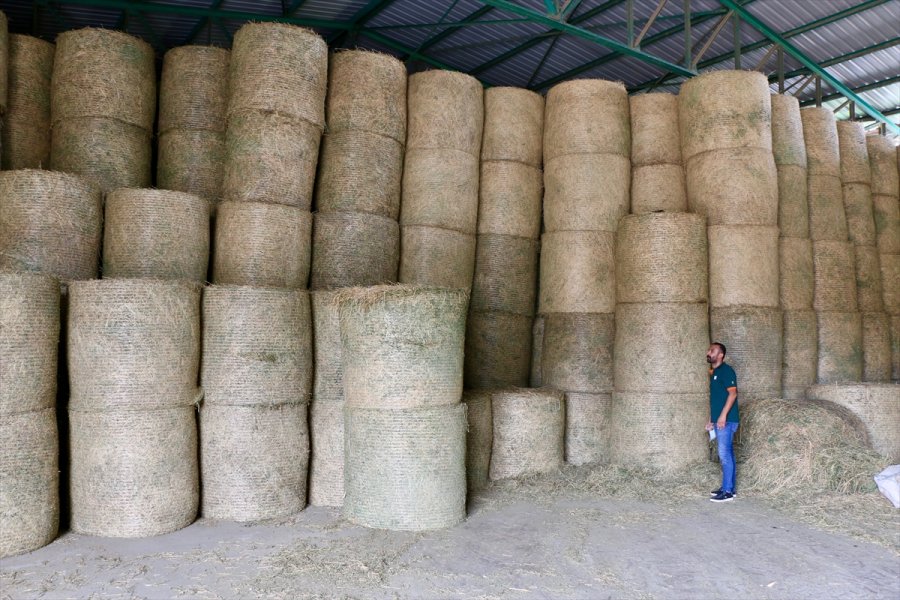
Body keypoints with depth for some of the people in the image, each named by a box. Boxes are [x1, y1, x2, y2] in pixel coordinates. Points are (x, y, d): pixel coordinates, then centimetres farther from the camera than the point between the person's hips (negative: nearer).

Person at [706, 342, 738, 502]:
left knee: (724, 454, -8)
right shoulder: (714, 372, 16)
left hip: (726, 420, -9)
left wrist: (723, 415, -23)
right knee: (726, 454, 13)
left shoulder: (726, 370, -11)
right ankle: (728, 487, 19)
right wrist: (711, 420, 21)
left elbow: (732, 393, -18)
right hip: (719, 420, 9)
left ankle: (727, 491, -4)